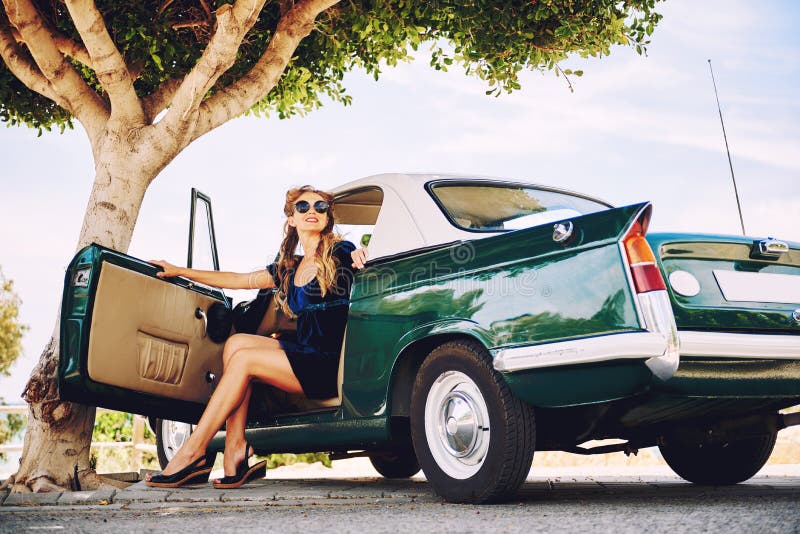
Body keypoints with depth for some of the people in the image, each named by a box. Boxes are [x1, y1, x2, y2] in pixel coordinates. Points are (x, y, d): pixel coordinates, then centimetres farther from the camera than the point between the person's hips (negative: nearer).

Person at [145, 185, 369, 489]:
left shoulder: (340, 253, 1)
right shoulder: (288, 270, 19)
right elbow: (236, 280, 25)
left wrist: (359, 256, -23)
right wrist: (179, 271, 26)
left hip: (332, 364, -6)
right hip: (304, 357, 6)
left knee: (243, 358, -14)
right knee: (236, 342, -11)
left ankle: (191, 455, -11)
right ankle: (235, 452, -16)